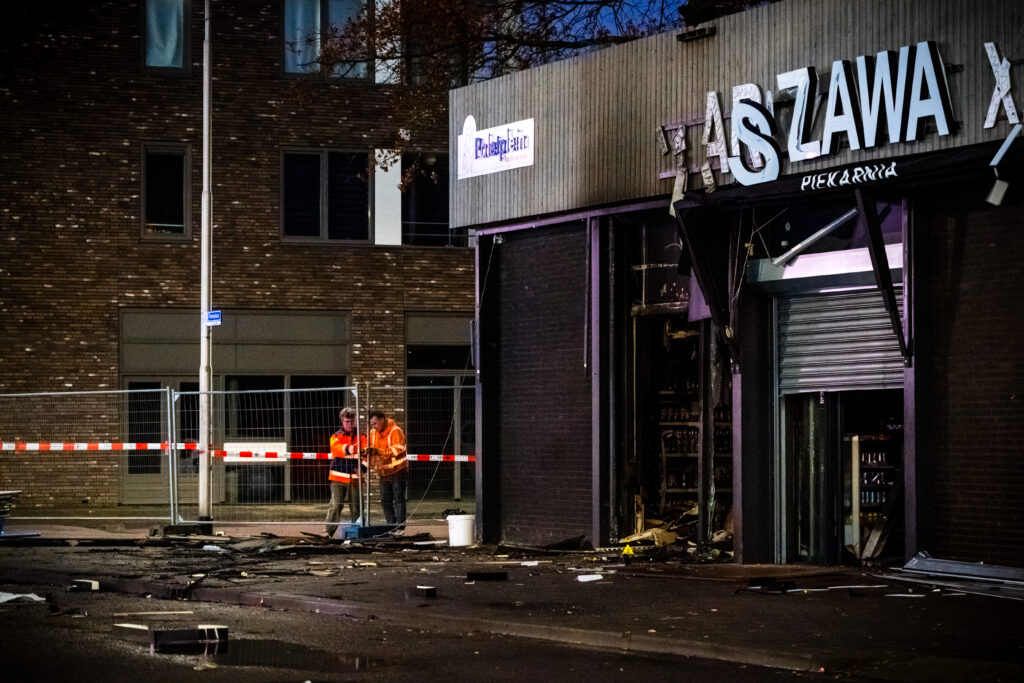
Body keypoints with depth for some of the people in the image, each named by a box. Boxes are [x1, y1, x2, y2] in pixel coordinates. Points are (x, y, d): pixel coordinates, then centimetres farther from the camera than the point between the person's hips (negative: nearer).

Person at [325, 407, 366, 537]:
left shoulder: (361, 437, 11)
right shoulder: (336, 436, 5)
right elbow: (336, 447, -17)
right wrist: (347, 449, -39)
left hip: (355, 478, 2)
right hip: (338, 477, -2)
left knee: (356, 507, 5)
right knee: (335, 506, -9)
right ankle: (328, 532, -7)